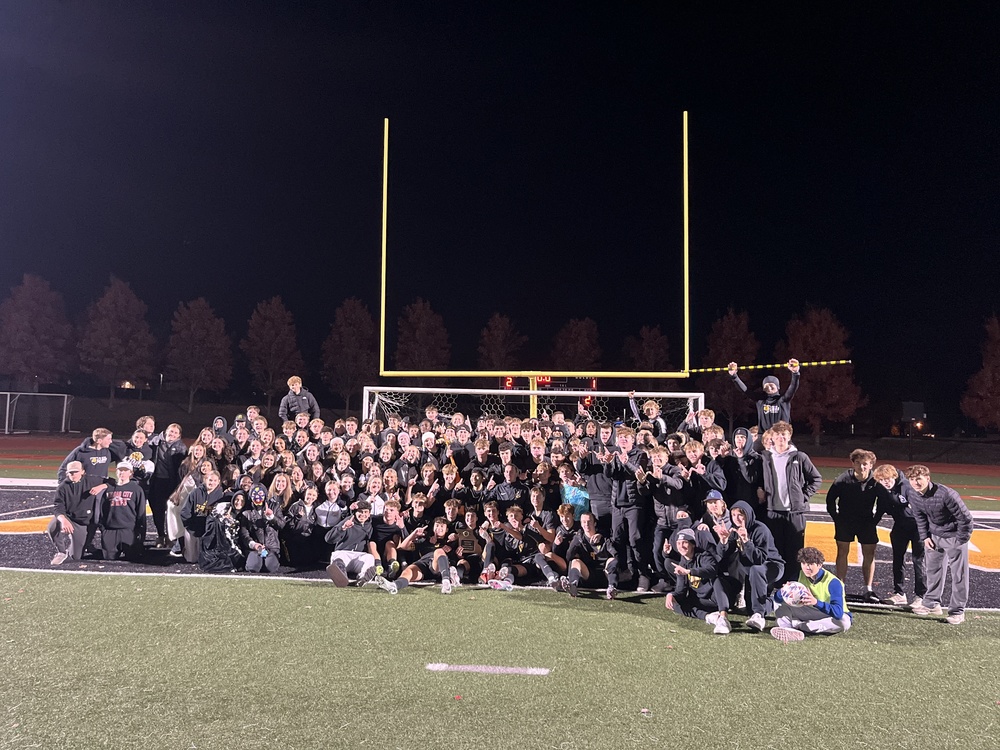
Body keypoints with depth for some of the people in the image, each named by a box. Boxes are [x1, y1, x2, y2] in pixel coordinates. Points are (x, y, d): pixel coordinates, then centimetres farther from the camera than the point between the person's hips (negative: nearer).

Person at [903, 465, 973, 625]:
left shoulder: (946, 494, -31)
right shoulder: (911, 494, -12)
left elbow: (965, 517, -21)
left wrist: (960, 541, -14)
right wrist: (925, 537, 2)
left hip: (954, 536, -6)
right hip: (934, 535, 6)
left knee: (958, 574, 0)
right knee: (933, 570, 15)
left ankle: (957, 611, 8)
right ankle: (932, 604, 27)